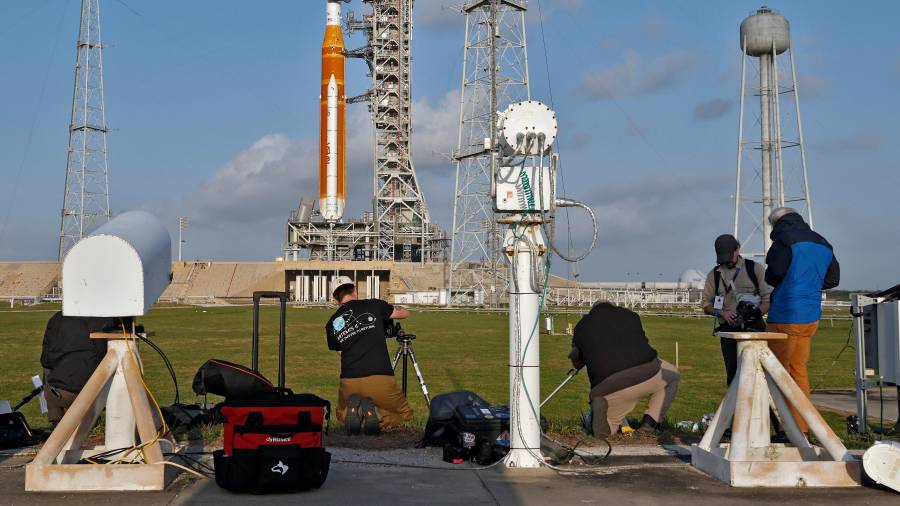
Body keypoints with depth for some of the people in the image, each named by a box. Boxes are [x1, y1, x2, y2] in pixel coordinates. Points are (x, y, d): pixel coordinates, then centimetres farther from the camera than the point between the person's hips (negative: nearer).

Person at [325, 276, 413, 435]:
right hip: (380, 380, -2)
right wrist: (387, 312, 42)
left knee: (342, 414, 34)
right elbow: (404, 313, 21)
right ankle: (375, 414, -8)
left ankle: (352, 410, -3)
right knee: (404, 413, 24)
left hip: (349, 384, 2)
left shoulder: (331, 324, 11)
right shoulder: (373, 305, 5)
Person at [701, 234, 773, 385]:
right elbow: (706, 304, 11)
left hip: (754, 327, -3)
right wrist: (722, 313, -9)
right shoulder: (714, 274, 11)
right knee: (732, 372, 2)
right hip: (728, 329, 3)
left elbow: (769, 298, -2)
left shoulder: (755, 268, 3)